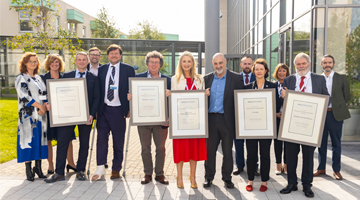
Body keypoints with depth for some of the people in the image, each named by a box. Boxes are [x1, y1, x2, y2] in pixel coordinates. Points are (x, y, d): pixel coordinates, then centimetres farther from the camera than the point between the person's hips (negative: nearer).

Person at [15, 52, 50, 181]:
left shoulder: (38, 78, 18)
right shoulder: (21, 78, -1)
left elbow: (44, 94, 14)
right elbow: (24, 95, -12)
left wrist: (46, 104, -7)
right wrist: (40, 106, -15)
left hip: (41, 114, 6)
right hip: (28, 114, -6)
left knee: (40, 139, 6)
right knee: (29, 139, -4)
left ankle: (38, 167, 13)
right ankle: (28, 169, 3)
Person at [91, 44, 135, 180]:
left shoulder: (128, 70, 2)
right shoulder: (101, 70, 11)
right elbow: (98, 89, 12)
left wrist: (130, 109, -4)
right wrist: (96, 108, 6)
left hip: (119, 110, -2)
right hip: (103, 109, 2)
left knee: (118, 142, 5)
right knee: (101, 138, 0)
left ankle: (116, 169, 18)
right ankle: (100, 168, 10)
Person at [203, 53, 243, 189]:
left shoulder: (236, 78, 0)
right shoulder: (207, 78, 10)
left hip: (227, 119, -2)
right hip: (210, 119, 2)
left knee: (228, 150, 8)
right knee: (210, 149, 9)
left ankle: (227, 177, 23)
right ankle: (209, 177, 23)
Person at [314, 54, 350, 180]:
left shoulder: (342, 78, 2)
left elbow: (347, 96, 5)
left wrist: (337, 106, 2)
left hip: (335, 114, -2)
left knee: (336, 143, 5)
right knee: (321, 143, 10)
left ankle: (336, 170, 16)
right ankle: (321, 168, 21)